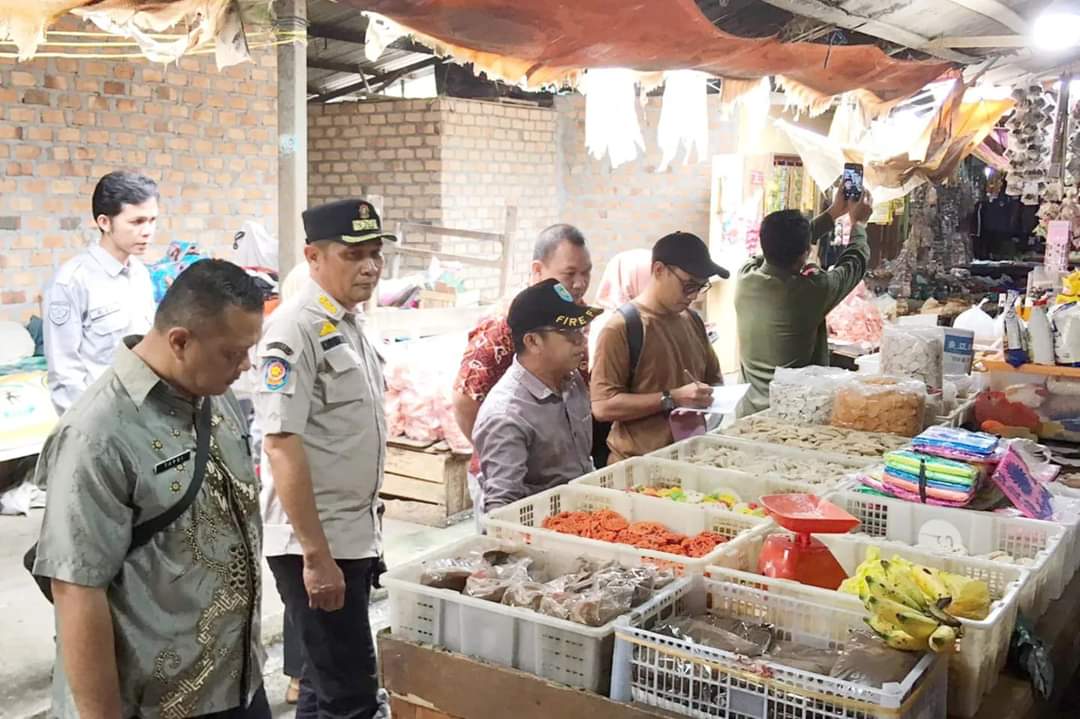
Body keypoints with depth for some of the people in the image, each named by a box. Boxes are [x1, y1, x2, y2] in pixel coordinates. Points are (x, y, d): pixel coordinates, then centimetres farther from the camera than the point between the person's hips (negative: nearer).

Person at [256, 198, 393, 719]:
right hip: (314, 543, -9)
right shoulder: (296, 329, -18)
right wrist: (316, 555, -23)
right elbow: (281, 445, -23)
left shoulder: (350, 322, 9)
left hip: (354, 537, 9)